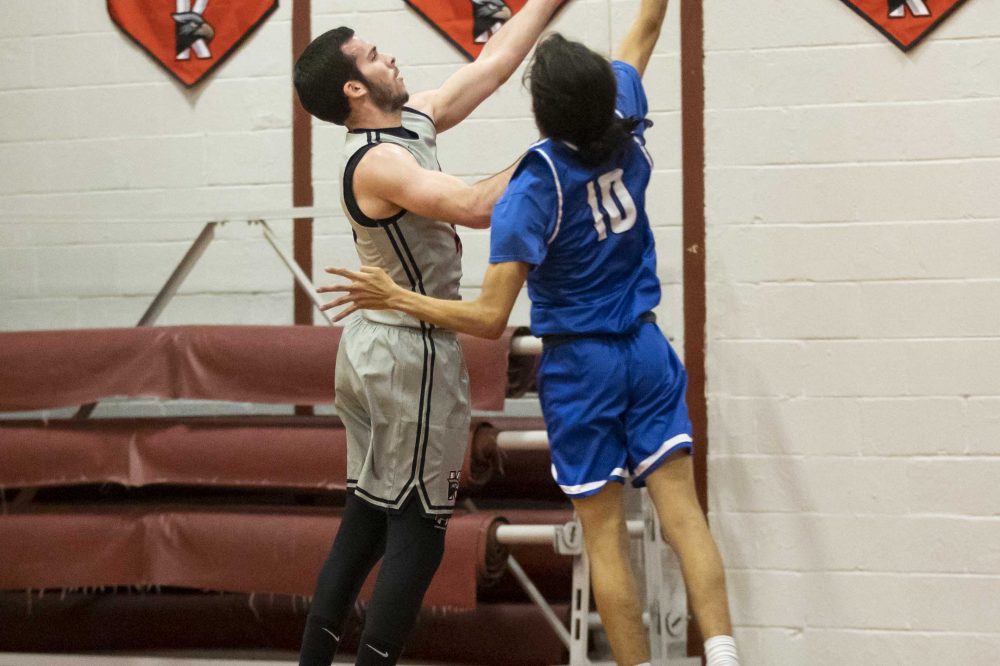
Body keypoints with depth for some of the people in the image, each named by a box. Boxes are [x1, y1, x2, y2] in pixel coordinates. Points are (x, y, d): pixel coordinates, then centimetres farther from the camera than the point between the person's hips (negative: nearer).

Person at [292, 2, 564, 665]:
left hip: (376, 352, 10)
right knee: (418, 535, -3)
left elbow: (494, 63, 12)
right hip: (412, 357, -10)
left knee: (365, 522, 14)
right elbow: (476, 207, -31)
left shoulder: (412, 122, 6)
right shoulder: (375, 163, -20)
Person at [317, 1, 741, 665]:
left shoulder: (537, 185, -19)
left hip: (579, 362, -4)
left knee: (605, 536, 3)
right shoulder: (627, 130, -6)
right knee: (683, 511, 2)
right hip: (646, 349, 5)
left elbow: (491, 318, -19)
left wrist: (396, 298, -11)